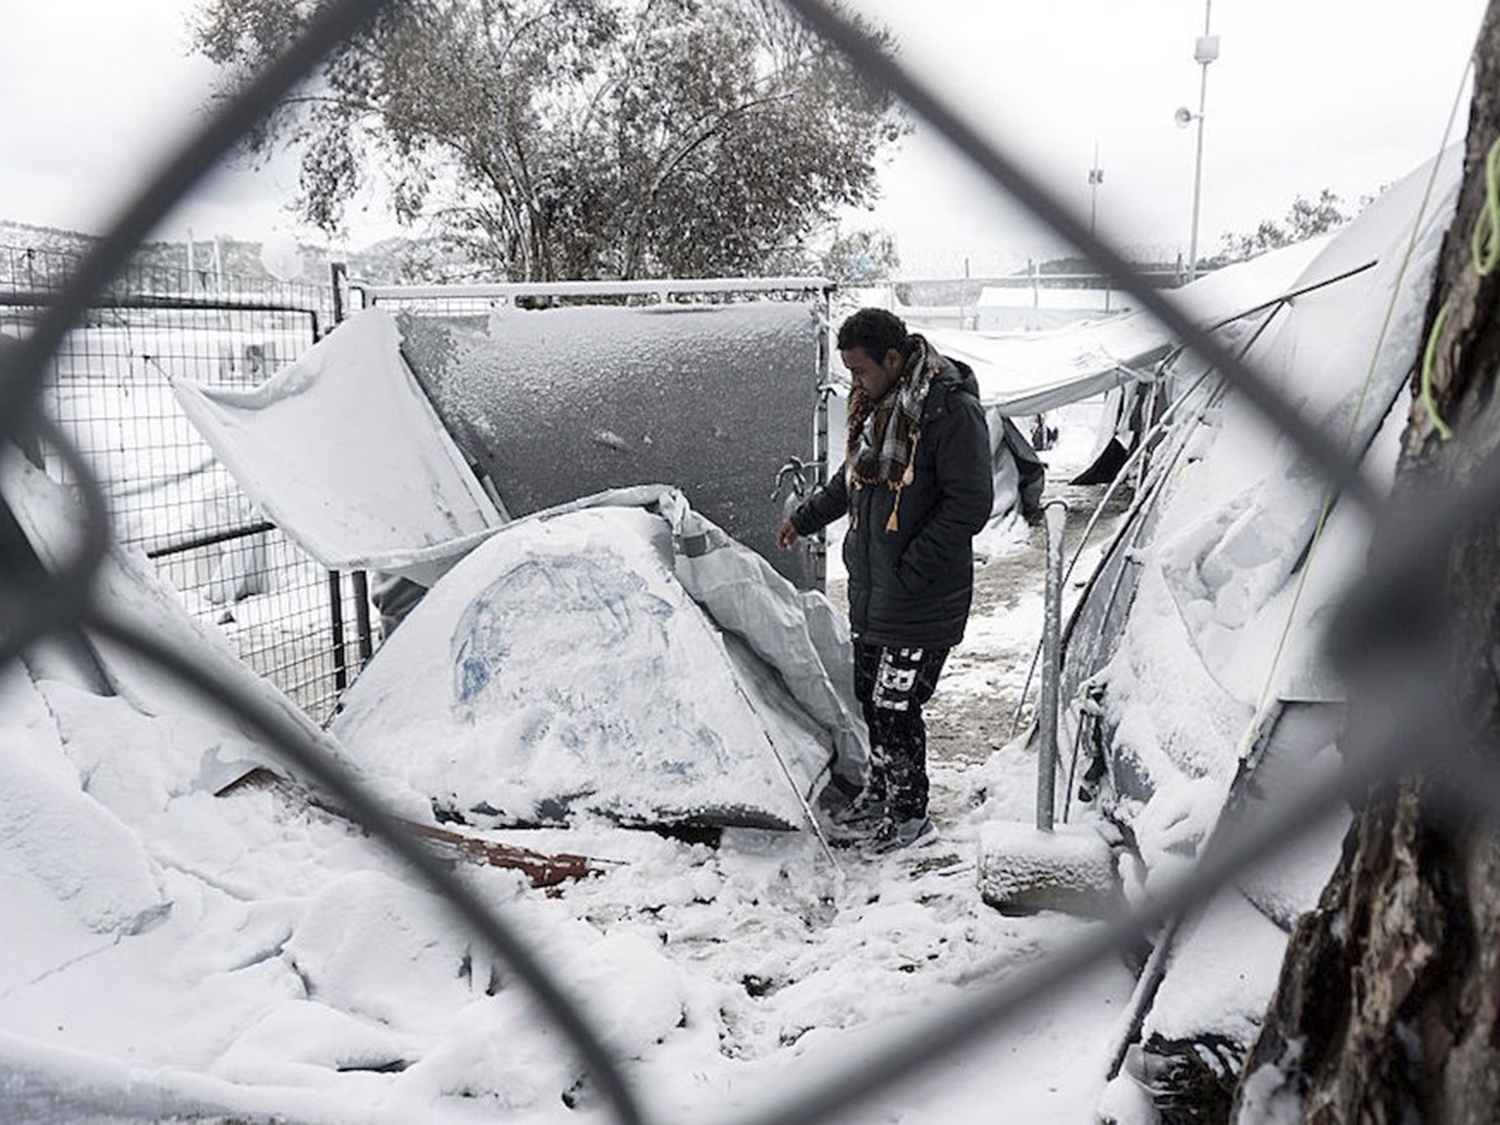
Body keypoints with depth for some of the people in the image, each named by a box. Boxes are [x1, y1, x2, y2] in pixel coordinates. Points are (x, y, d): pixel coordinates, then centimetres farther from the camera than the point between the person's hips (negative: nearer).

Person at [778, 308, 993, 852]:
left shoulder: (950, 409, -20)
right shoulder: (875, 400, 8)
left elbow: (970, 504, -20)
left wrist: (910, 572, -20)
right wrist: (805, 517, 25)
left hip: (922, 597, -8)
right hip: (869, 584, 9)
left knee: (895, 706, -1)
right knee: (870, 695, 18)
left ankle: (910, 811, 20)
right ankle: (881, 790, 38)